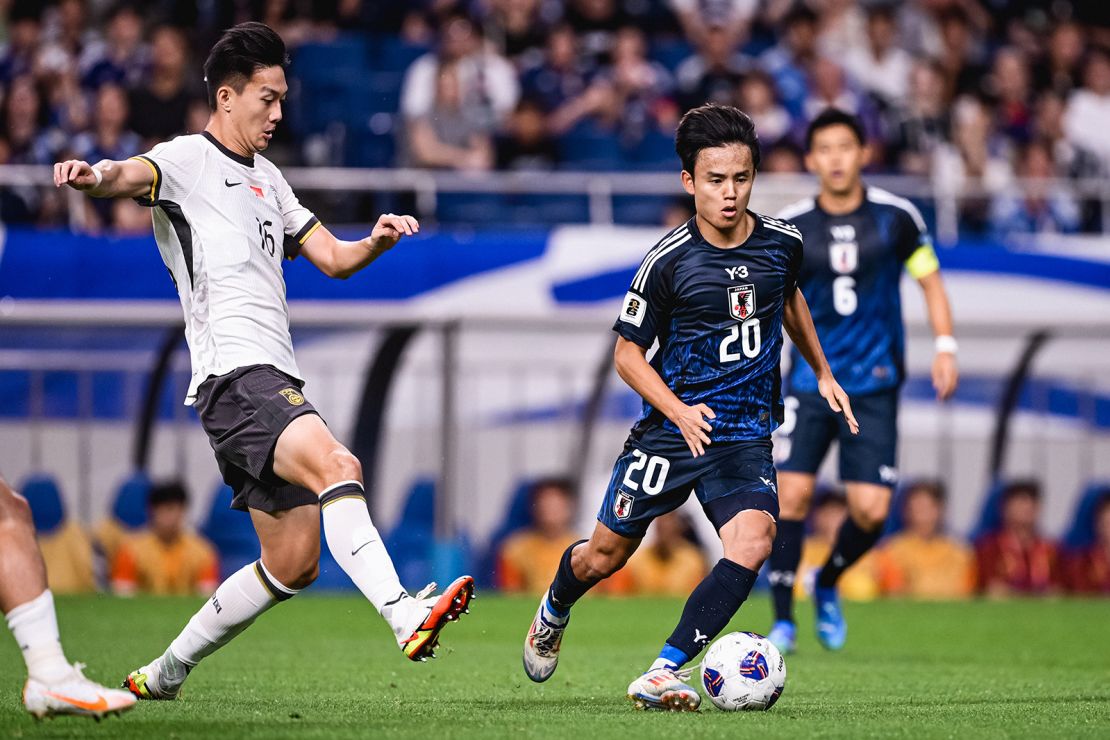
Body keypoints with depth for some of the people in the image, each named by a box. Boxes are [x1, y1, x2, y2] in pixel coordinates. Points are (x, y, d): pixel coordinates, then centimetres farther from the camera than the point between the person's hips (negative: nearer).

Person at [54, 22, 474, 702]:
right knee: (337, 465, -32)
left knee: (293, 564, 8)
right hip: (234, 374, -9)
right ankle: (405, 615, -46)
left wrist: (377, 240, 4)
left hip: (275, 382, 9)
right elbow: (134, 175, -23)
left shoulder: (267, 178, 25)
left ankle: (166, 671, 20)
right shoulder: (188, 160, 0)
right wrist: (97, 177, -47)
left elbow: (333, 258, 26)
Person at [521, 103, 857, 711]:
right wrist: (679, 411, -18)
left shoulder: (782, 243, -1)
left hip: (746, 437, 2)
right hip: (670, 428, -2)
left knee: (753, 539, -24)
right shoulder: (669, 261, -12)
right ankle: (553, 615, 44)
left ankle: (664, 673, -22)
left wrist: (822, 372, 27)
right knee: (606, 555, 8)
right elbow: (628, 352, -4)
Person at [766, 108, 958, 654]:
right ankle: (783, 620, -1)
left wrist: (945, 347, -2)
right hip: (811, 379, 0)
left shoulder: (895, 217, -2)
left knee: (871, 510, -7)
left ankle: (828, 583, 24)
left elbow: (930, 281, 9)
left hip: (874, 384, 0)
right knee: (792, 494, -13)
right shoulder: (790, 227, -2)